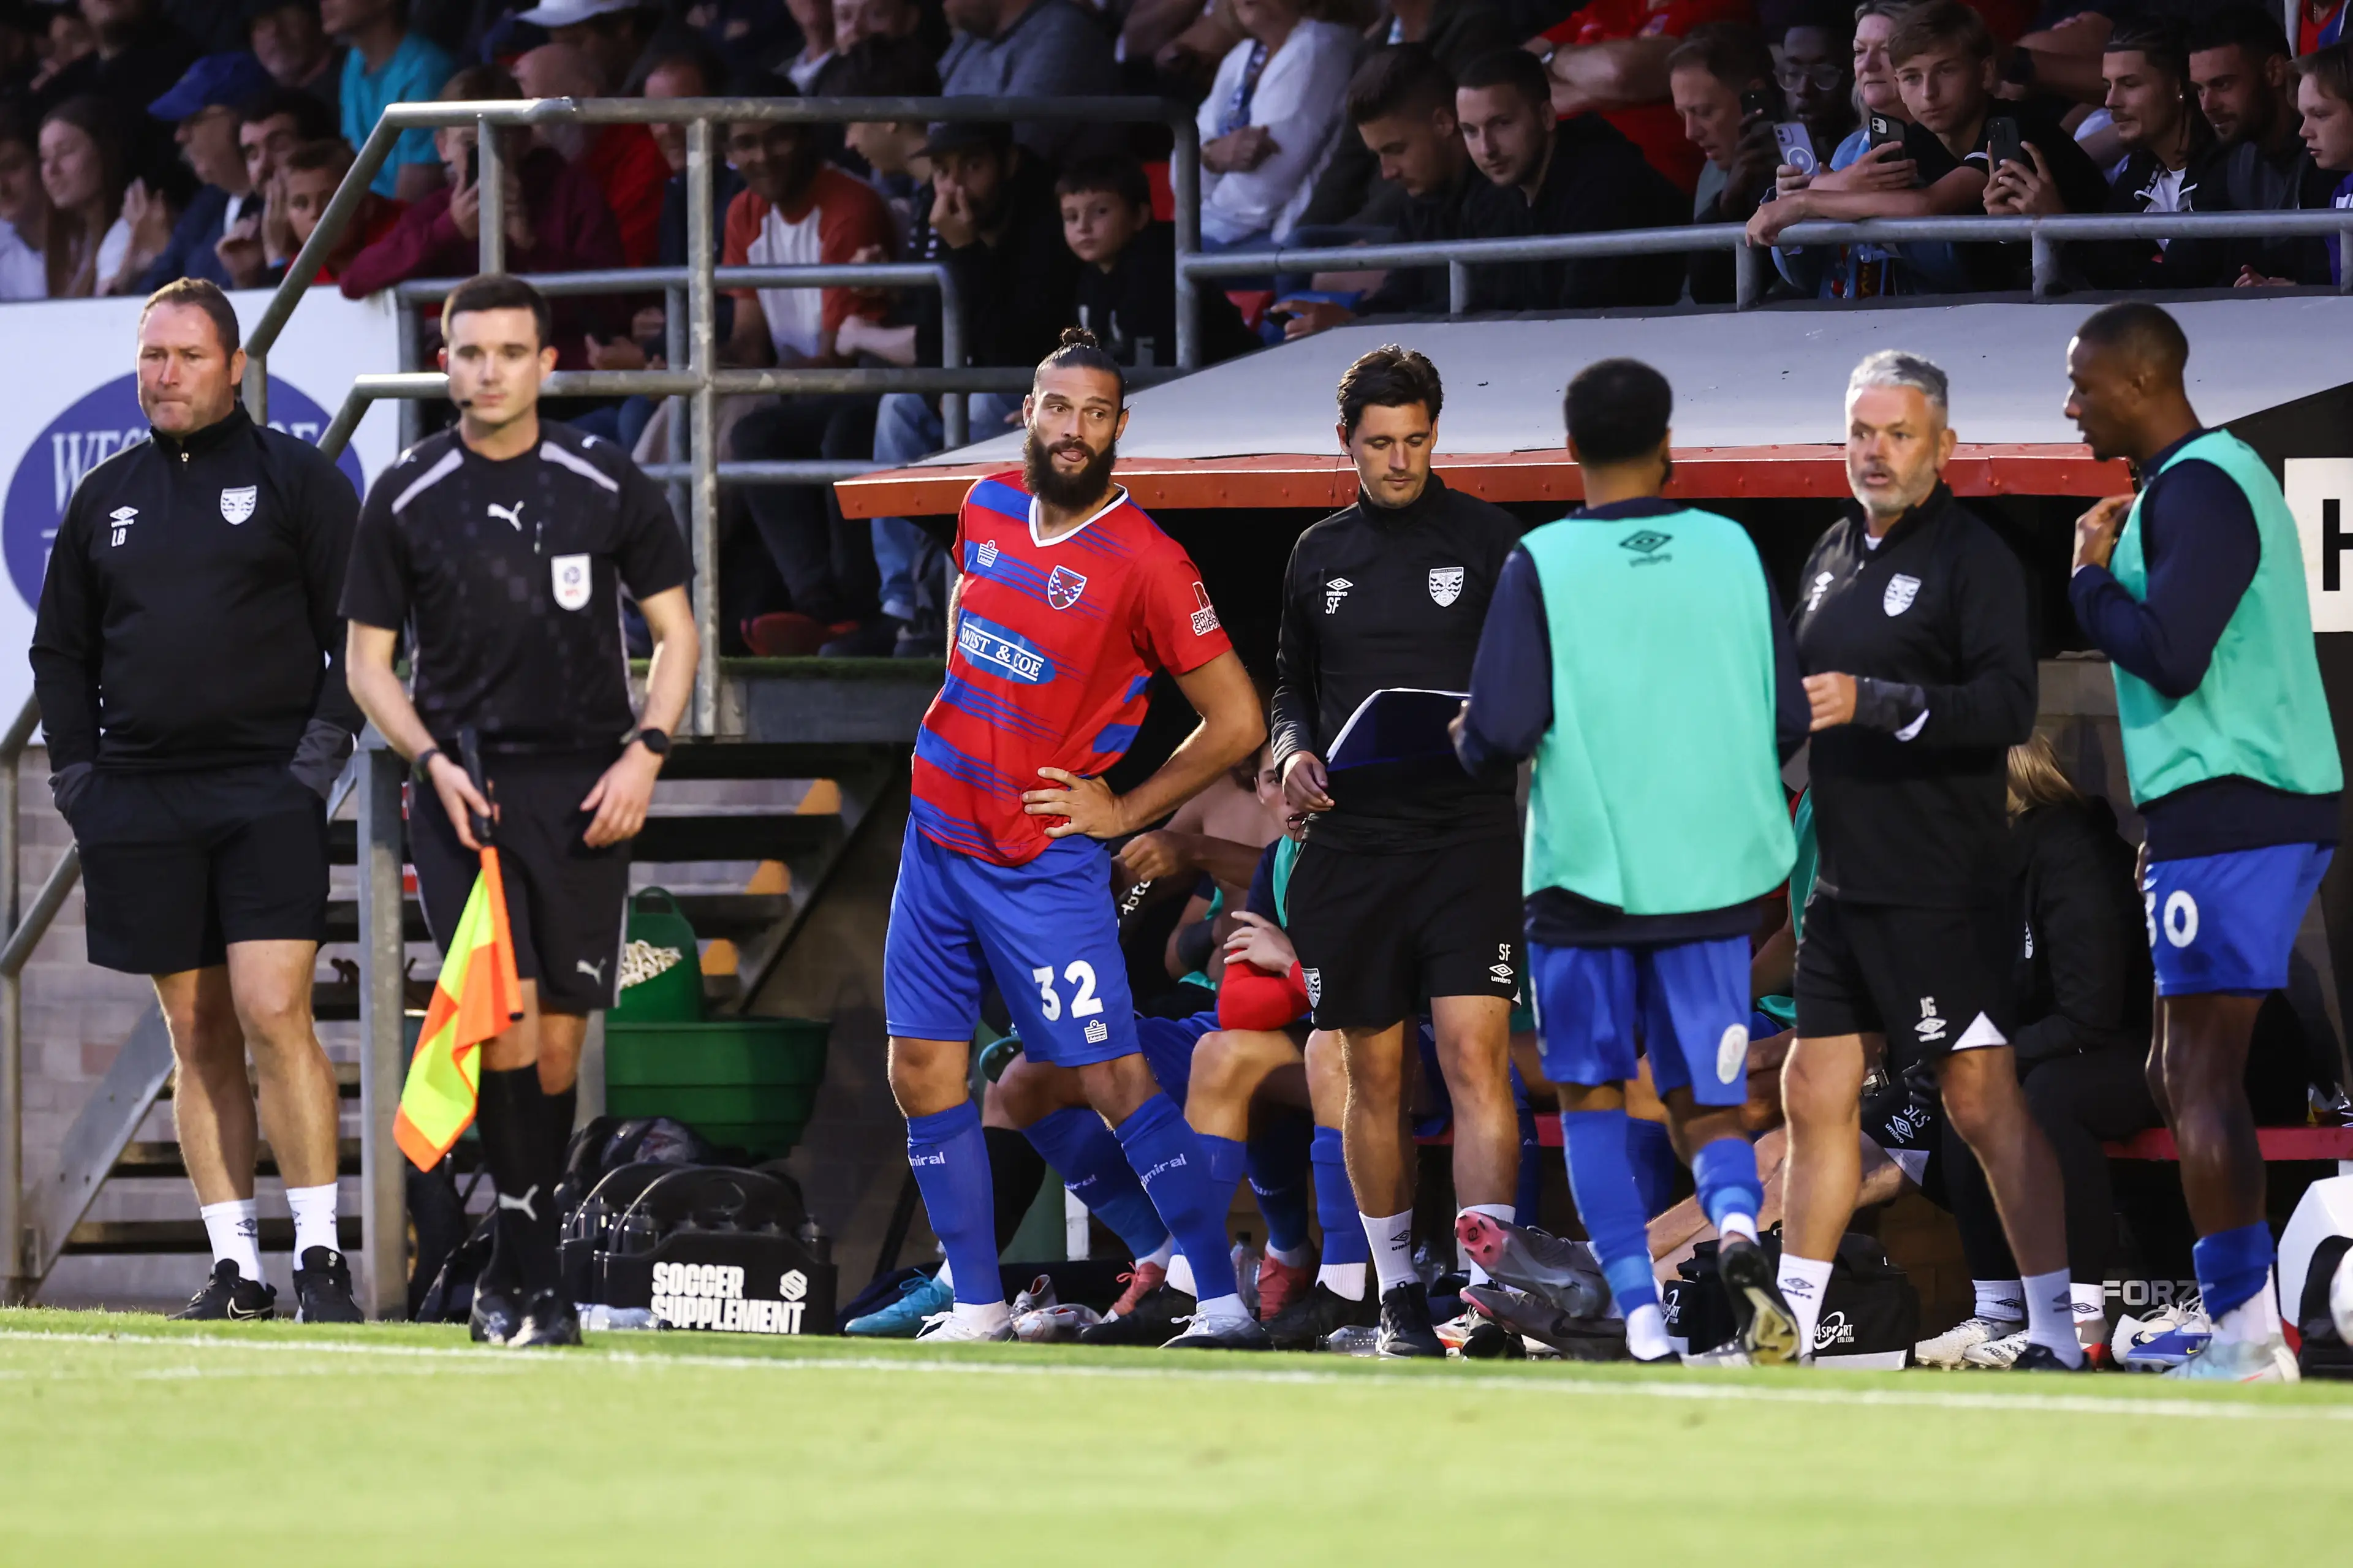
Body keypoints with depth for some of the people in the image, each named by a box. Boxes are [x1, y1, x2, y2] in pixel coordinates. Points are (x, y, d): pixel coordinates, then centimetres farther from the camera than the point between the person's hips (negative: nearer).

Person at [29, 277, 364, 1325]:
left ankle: (320, 1257, -8)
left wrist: (320, 751, -8)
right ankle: (235, 1266, 6)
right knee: (197, 1038, 4)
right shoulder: (105, 499, 15)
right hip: (142, 799, 4)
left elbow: (360, 634, 1)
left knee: (273, 1015, -14)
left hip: (268, 794, -4)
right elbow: (60, 651, 20)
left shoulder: (298, 481, 3)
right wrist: (79, 777, 9)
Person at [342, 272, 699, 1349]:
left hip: (584, 790, 1)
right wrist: (433, 762, -7)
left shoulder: (608, 486, 3)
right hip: (462, 787, -1)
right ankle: (525, 1268, -11)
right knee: (504, 1018, -16)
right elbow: (368, 661, 9)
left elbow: (674, 630, 10)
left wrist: (645, 752, -4)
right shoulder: (405, 498, 2)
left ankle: (520, 1269, 13)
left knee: (560, 1037, 2)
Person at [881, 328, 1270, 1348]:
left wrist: (1125, 811, -7)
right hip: (939, 837, 7)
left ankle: (1223, 1304, -9)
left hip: (1045, 865, -7)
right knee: (924, 1073, 6)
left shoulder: (1144, 562, -14)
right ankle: (978, 1309, 15)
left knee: (1117, 1084, -10)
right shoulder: (987, 510, 4)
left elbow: (1237, 721, -10)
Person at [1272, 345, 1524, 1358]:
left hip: (1469, 833, -4)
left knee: (1474, 1057, -15)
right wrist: (1295, 752, 2)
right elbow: (1292, 687, 22)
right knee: (1373, 1077, 8)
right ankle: (1397, 1291, 20)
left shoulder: (1487, 540, 2)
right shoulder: (1319, 556, 13)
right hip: (1353, 842, 4)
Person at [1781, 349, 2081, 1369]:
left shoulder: (1972, 558, -9)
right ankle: (1789, 1326, 18)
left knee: (1982, 1100, -8)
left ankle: (2055, 1333, -6)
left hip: (1943, 890, -8)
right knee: (1814, 1094, 10)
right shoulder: (1832, 557, 17)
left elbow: (2010, 706, -20)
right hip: (1843, 883, 8)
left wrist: (1877, 703, -28)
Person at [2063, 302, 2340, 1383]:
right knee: (2181, 1076, 14)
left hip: (2230, 817, -11)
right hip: (2241, 814, 11)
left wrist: (2091, 579, -7)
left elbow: (2170, 654, -24)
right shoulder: (2218, 475, 19)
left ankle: (2246, 1336, -12)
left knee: (2201, 1077, -10)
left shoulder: (2197, 490, -14)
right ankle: (2244, 1322, 14)